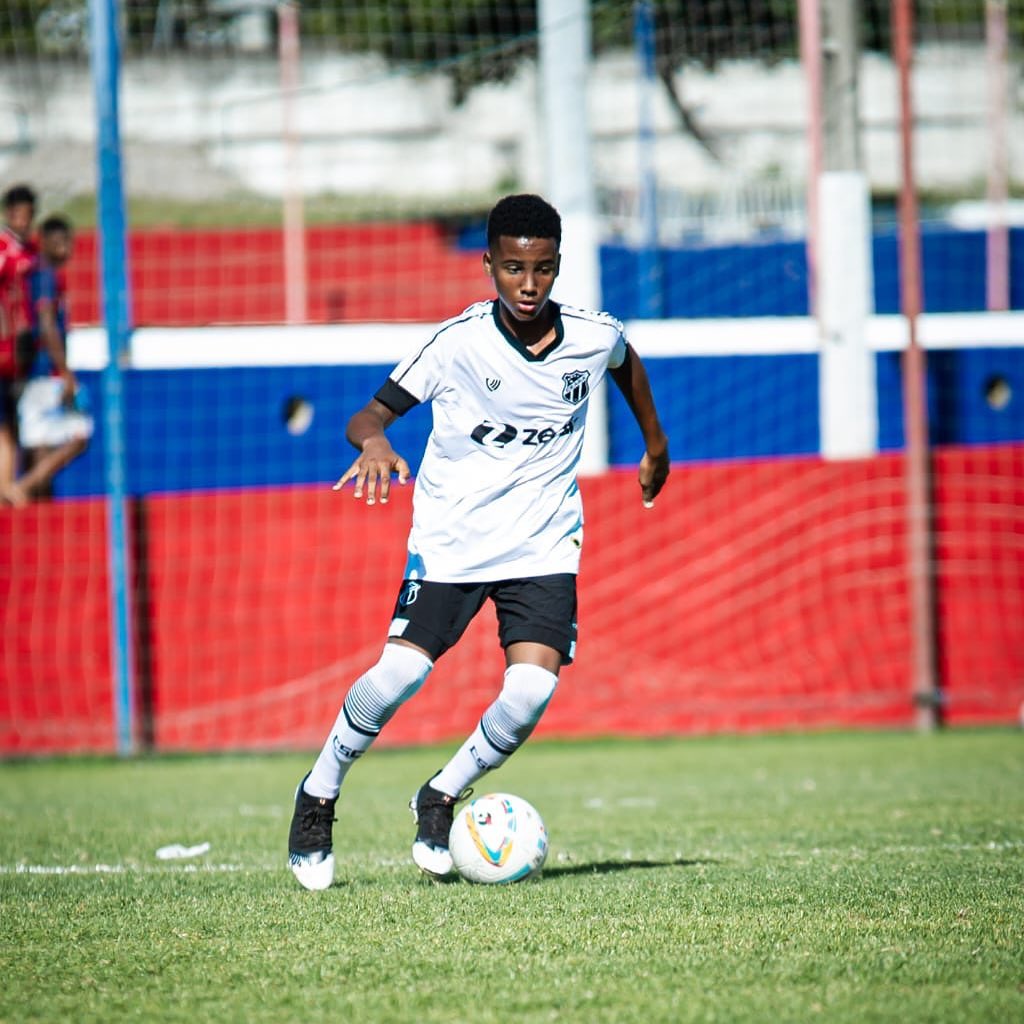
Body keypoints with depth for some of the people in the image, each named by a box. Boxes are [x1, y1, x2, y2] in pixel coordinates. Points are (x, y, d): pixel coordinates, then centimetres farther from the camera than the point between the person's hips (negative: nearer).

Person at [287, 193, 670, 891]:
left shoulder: (594, 338, -6)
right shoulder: (460, 341, -15)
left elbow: (628, 361, 20)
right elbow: (369, 416, -18)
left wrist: (656, 447, 31)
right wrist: (375, 443, -41)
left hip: (544, 546, 2)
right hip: (450, 538, -2)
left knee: (532, 690, -18)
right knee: (399, 672, -17)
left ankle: (442, 798, 8)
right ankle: (318, 797, 8)